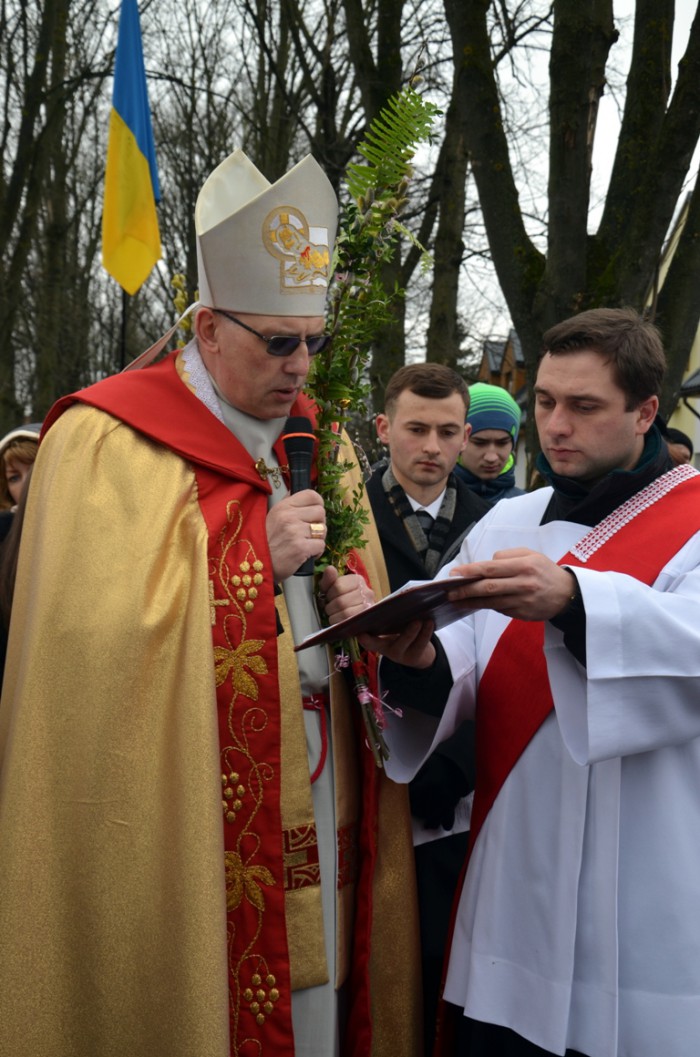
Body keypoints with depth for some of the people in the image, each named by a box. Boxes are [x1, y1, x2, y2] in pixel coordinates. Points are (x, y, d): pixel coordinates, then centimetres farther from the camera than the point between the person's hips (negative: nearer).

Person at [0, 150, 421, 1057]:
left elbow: (354, 597, 19)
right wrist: (259, 560, -16)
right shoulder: (107, 443, -10)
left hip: (318, 810, 6)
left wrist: (360, 612, -5)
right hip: (190, 829, -6)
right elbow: (103, 633, -17)